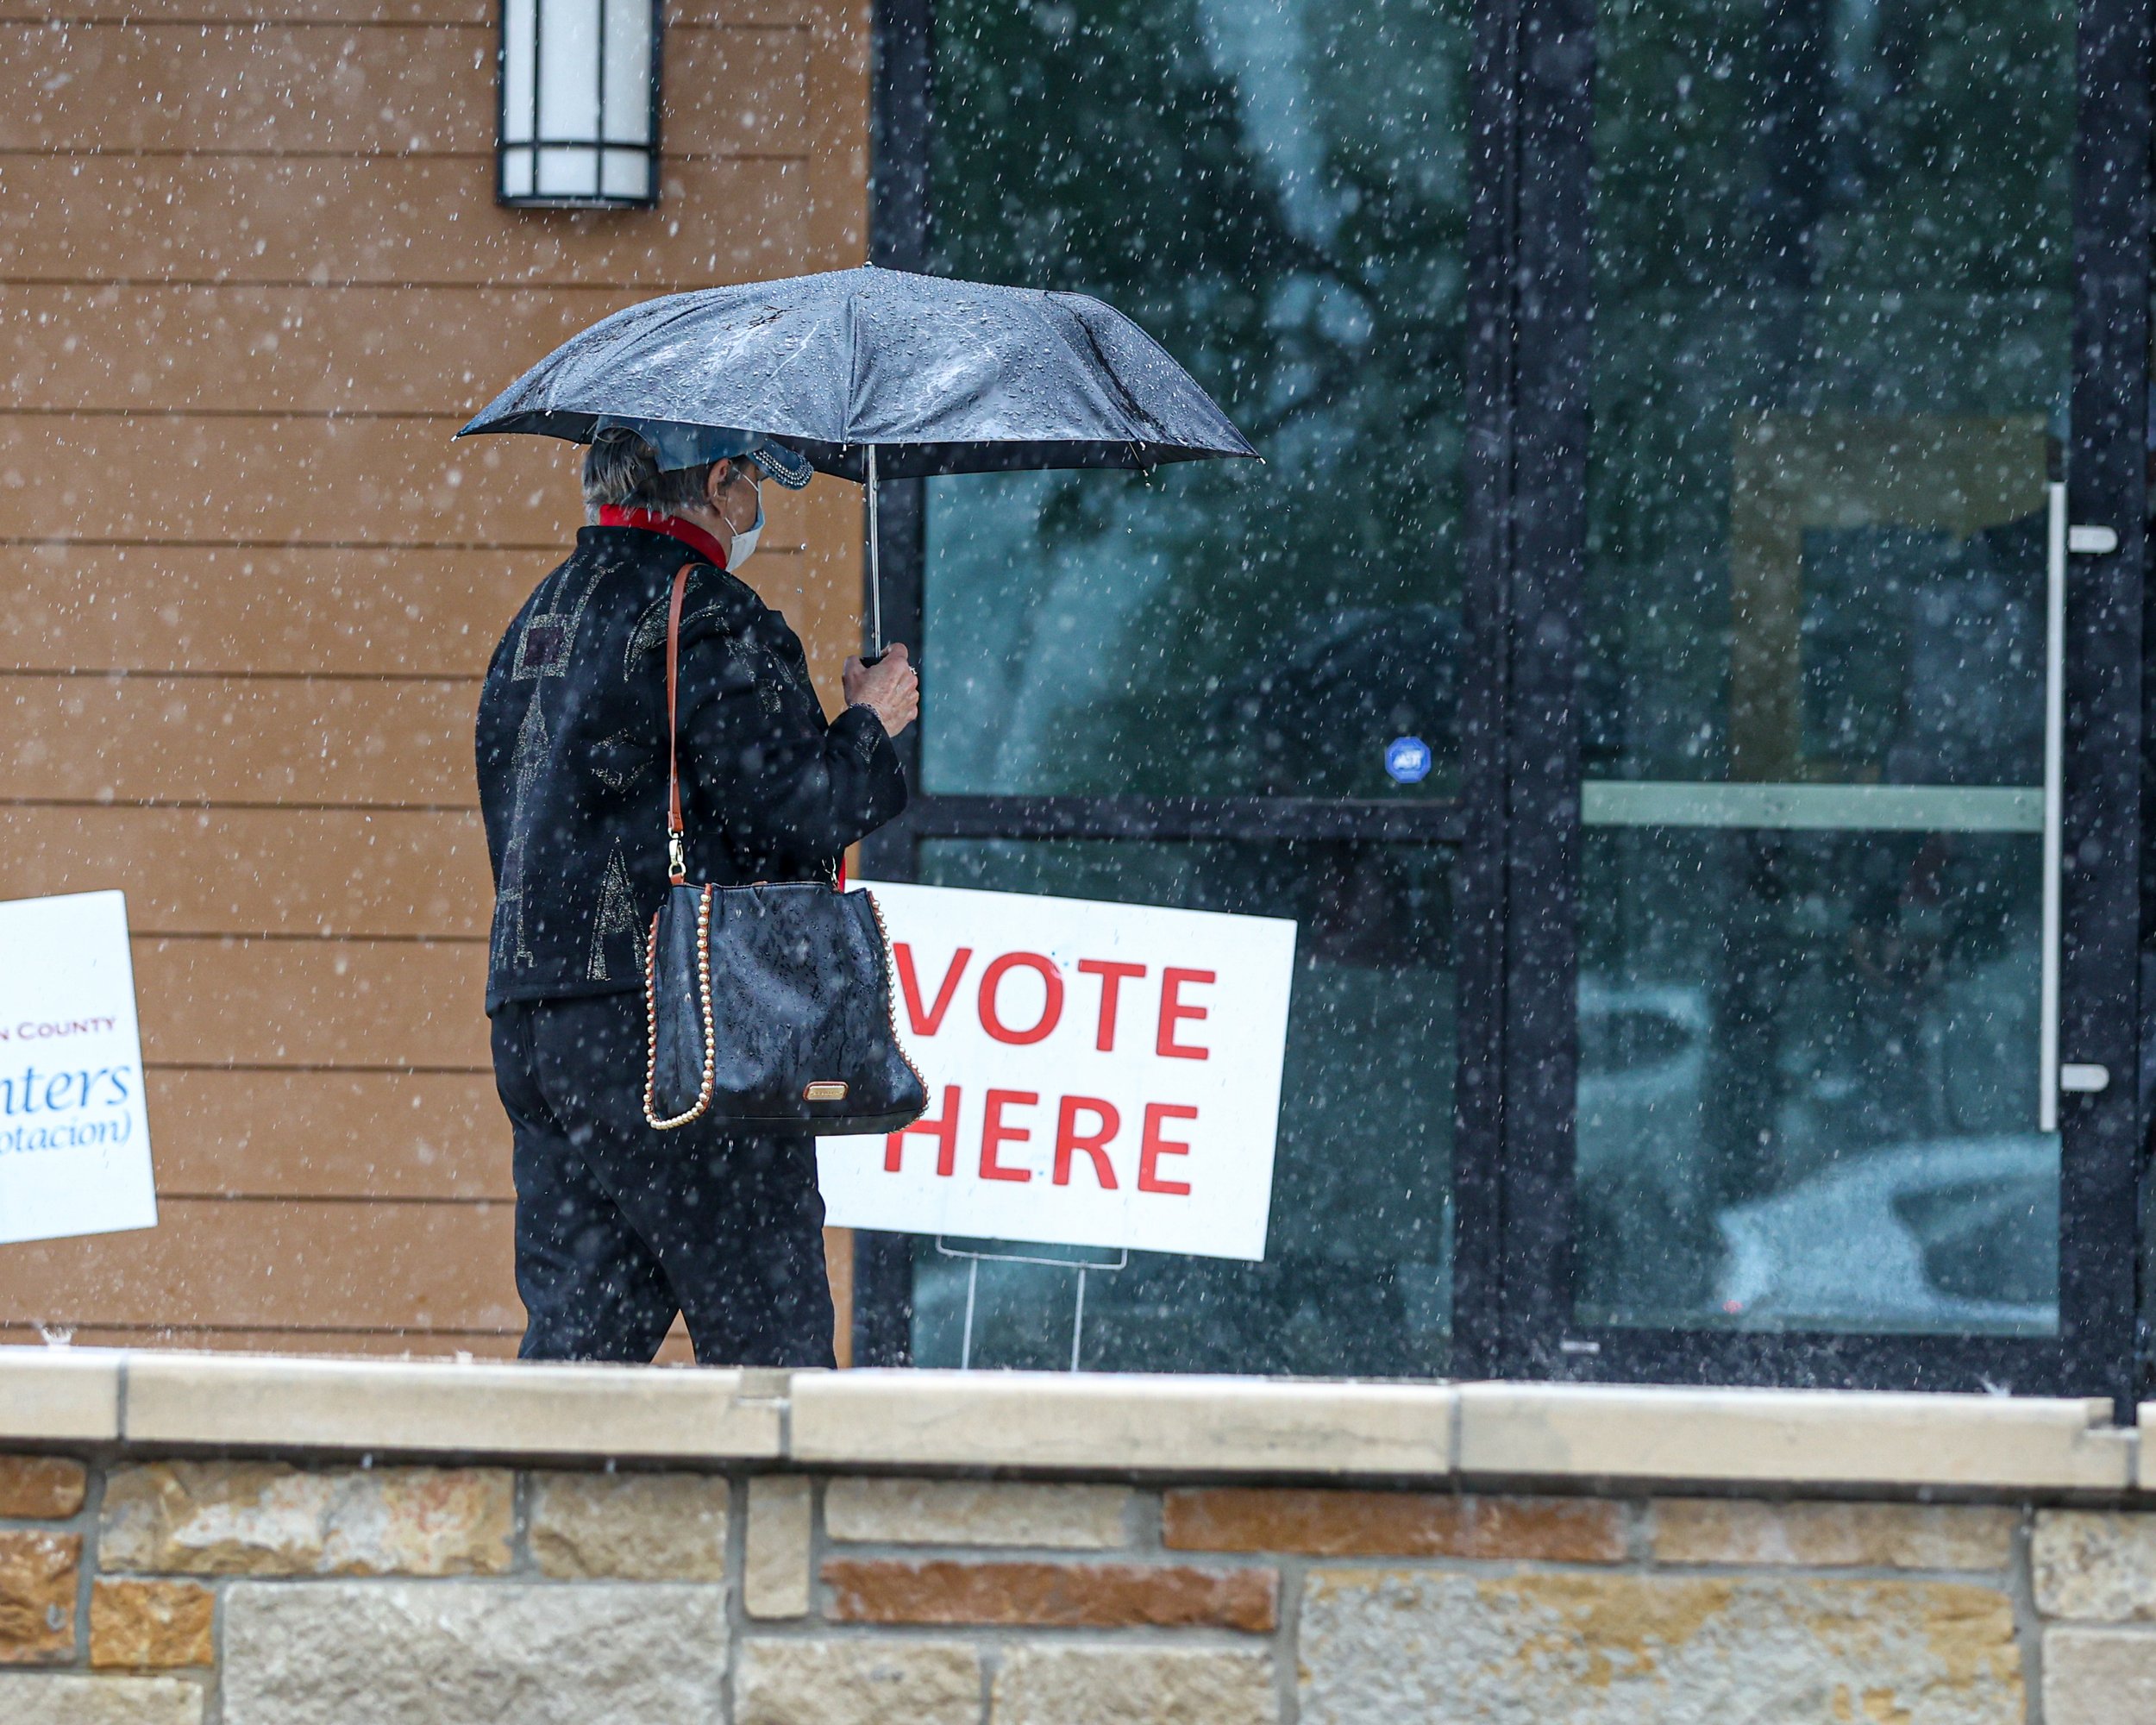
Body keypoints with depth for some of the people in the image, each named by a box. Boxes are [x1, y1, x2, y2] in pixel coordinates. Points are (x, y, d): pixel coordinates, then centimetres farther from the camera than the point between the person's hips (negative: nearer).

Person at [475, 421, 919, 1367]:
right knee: (769, 1345, -2)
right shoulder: (708, 617, -10)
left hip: (532, 1027, 8)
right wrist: (868, 726, 1)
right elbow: (793, 816, -16)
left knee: (577, 1328, 7)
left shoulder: (538, 621, 18)